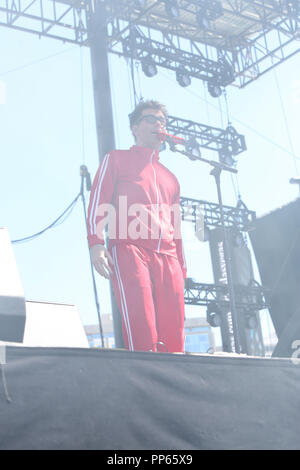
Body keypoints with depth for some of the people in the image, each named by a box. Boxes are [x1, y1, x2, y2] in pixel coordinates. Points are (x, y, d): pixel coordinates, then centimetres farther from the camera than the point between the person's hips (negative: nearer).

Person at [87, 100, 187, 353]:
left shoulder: (170, 177, 33)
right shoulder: (117, 159, 20)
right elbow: (98, 200, 6)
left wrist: (181, 268, 19)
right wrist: (96, 242, -10)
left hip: (167, 256, 5)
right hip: (129, 249, -5)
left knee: (173, 339, -8)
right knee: (141, 330, -21)